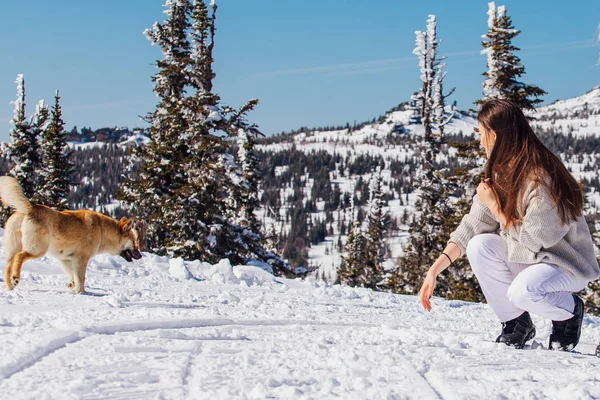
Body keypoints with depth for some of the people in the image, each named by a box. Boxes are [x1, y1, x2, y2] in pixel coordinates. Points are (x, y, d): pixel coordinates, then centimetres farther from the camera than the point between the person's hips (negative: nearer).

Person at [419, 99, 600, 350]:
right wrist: (435, 270, -10)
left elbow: (532, 239, -20)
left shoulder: (542, 178, -25)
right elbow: (472, 225, -2)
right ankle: (515, 321, -3)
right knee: (479, 246, -19)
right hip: (524, 259, 7)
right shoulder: (500, 174, -1)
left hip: (568, 263, -7)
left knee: (522, 291, -35)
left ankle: (570, 309, 0)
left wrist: (495, 206, -14)